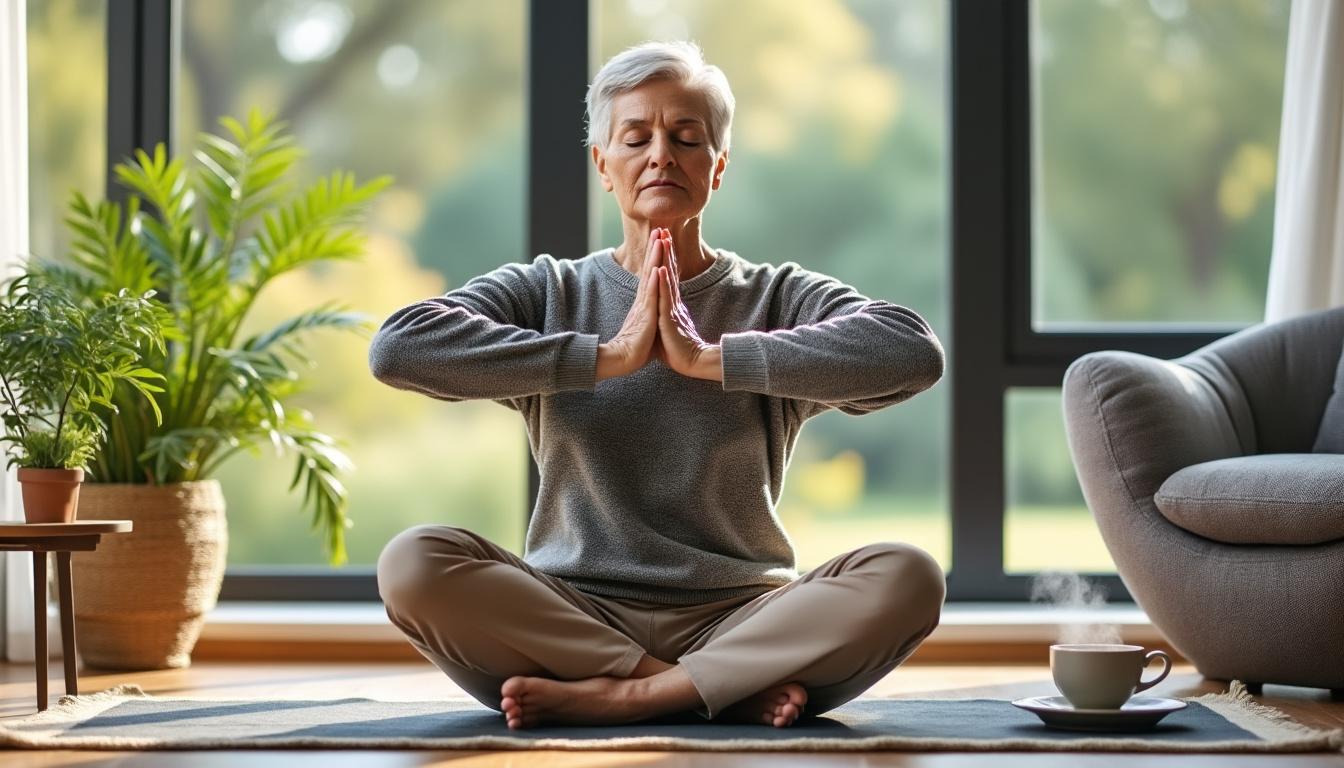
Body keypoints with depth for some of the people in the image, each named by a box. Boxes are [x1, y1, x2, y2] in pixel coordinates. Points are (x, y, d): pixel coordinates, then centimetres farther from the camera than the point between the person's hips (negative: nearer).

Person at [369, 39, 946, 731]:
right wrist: (607, 356, -13)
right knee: (413, 562, -27)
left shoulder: (778, 298, 7)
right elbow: (395, 348, -10)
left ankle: (615, 696, -25)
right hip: (573, 616, 1)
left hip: (736, 616, 0)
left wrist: (711, 357, -16)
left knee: (906, 578, -27)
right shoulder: (548, 292, 9)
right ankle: (732, 689, -22)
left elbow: (914, 351, -14)